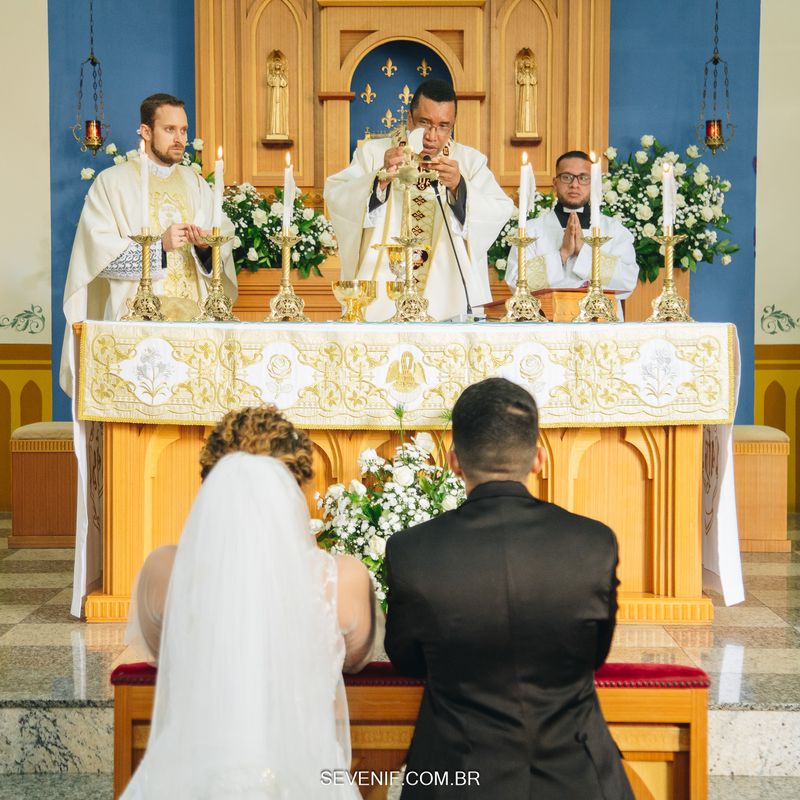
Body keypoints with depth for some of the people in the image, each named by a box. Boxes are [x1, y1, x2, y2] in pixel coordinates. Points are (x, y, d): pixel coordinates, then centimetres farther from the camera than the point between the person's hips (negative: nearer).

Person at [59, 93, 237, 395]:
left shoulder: (196, 184, 16)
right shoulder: (112, 182, 3)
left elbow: (225, 241, 7)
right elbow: (98, 250, -8)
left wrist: (206, 245, -16)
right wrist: (159, 245, -17)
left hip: (193, 313, 3)